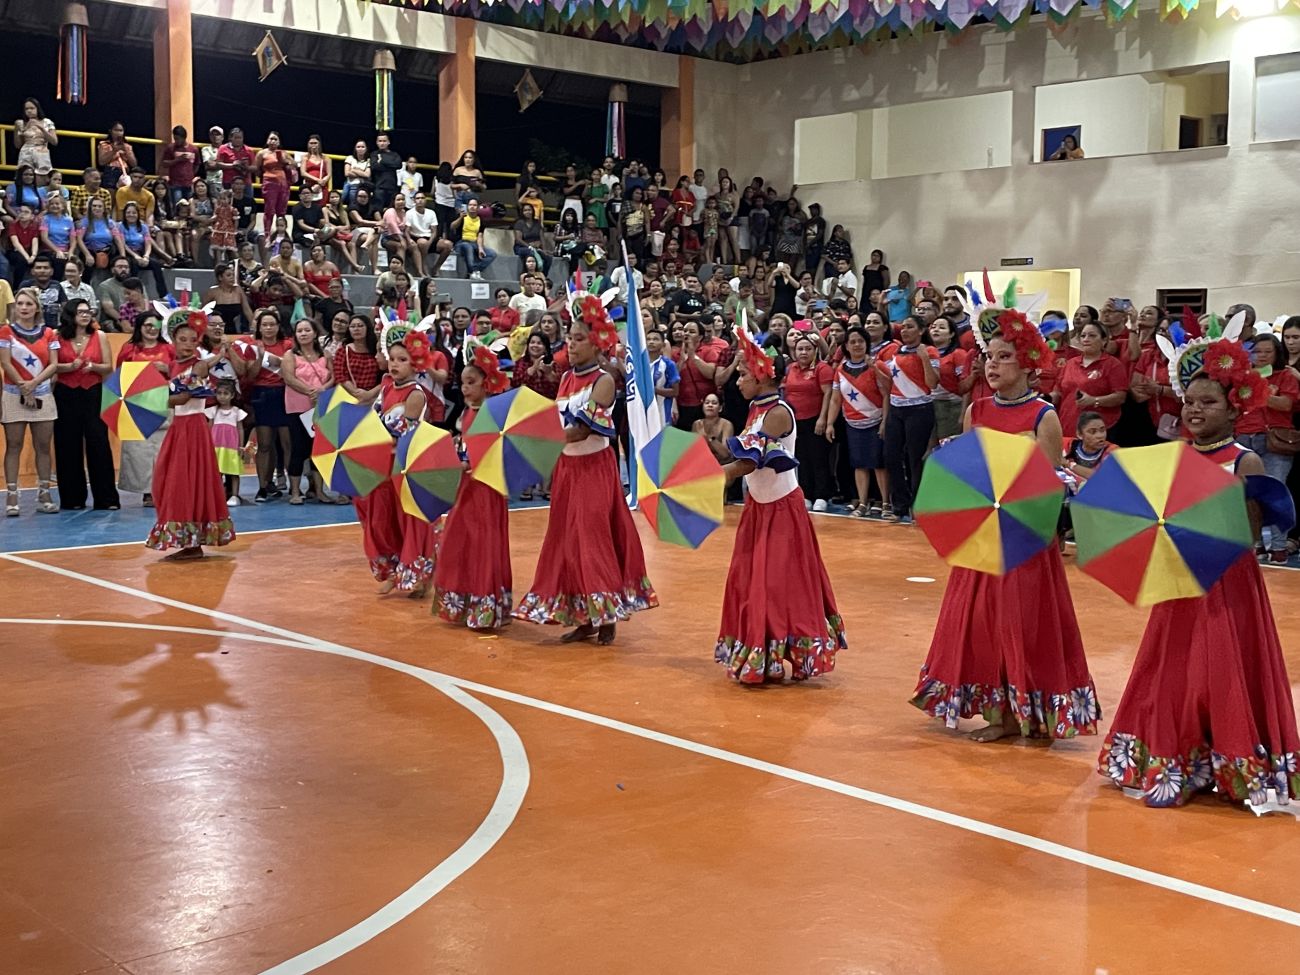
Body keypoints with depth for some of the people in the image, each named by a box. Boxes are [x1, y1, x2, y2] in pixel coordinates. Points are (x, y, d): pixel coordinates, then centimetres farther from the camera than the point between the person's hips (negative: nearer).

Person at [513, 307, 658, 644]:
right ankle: (583, 617, 13)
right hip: (567, 467, 7)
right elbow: (558, 428, 11)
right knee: (568, 539, 6)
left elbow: (582, 430, -21)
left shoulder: (603, 381, -11)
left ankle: (606, 614, 2)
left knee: (592, 537, -6)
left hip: (594, 467, -7)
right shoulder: (567, 378, 11)